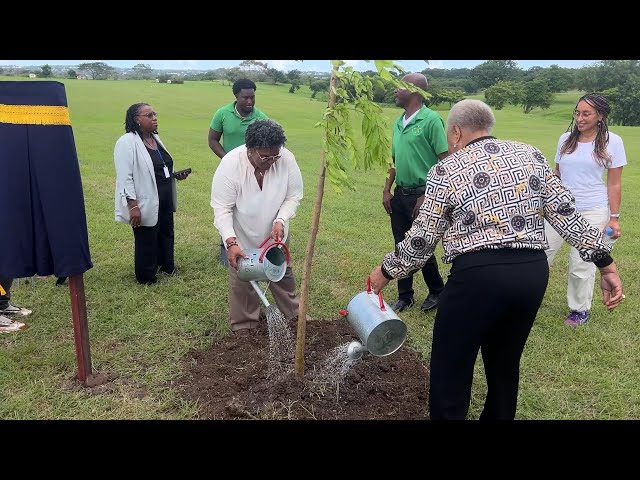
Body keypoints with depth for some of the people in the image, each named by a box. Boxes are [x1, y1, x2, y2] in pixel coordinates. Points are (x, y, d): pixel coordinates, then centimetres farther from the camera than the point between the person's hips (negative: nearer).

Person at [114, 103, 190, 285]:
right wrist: (133, 206, -25)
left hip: (165, 200, 8)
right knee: (146, 240, 7)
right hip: (145, 203, -8)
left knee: (166, 233, 21)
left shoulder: (155, 138, 10)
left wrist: (176, 175, 3)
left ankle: (167, 266, 40)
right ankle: (146, 277, 24)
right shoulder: (127, 142, -16)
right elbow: (125, 178, -20)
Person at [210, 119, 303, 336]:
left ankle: (293, 313, 43)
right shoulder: (230, 164, -29)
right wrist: (231, 242, -33)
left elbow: (294, 196, -10)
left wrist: (280, 221, -25)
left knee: (283, 274, 21)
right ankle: (243, 325, 32)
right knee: (242, 281, 10)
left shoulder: (286, 159, -23)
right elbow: (222, 208, -24)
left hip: (274, 235, 3)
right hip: (241, 238, -3)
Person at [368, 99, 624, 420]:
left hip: (479, 274, -5)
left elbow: (422, 238, 3)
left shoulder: (446, 170, 2)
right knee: (504, 363, 24)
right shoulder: (530, 155, 12)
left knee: (451, 370, 9)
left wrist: (386, 271, 17)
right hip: (534, 271, 6)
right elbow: (566, 213, 6)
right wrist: (605, 264, 10)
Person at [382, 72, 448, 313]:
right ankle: (404, 296, 26)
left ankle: (437, 291, 27)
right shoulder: (398, 123, 10)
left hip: (421, 195, -7)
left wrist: (427, 196, -17)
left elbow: (445, 161, -14)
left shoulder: (430, 119, -12)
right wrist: (387, 190, 10)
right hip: (400, 194, 7)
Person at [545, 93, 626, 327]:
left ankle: (580, 310, 24)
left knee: (582, 263, 4)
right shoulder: (566, 139, 5)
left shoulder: (612, 142, -5)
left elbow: (614, 184, -3)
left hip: (592, 212, -3)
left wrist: (614, 217, -5)